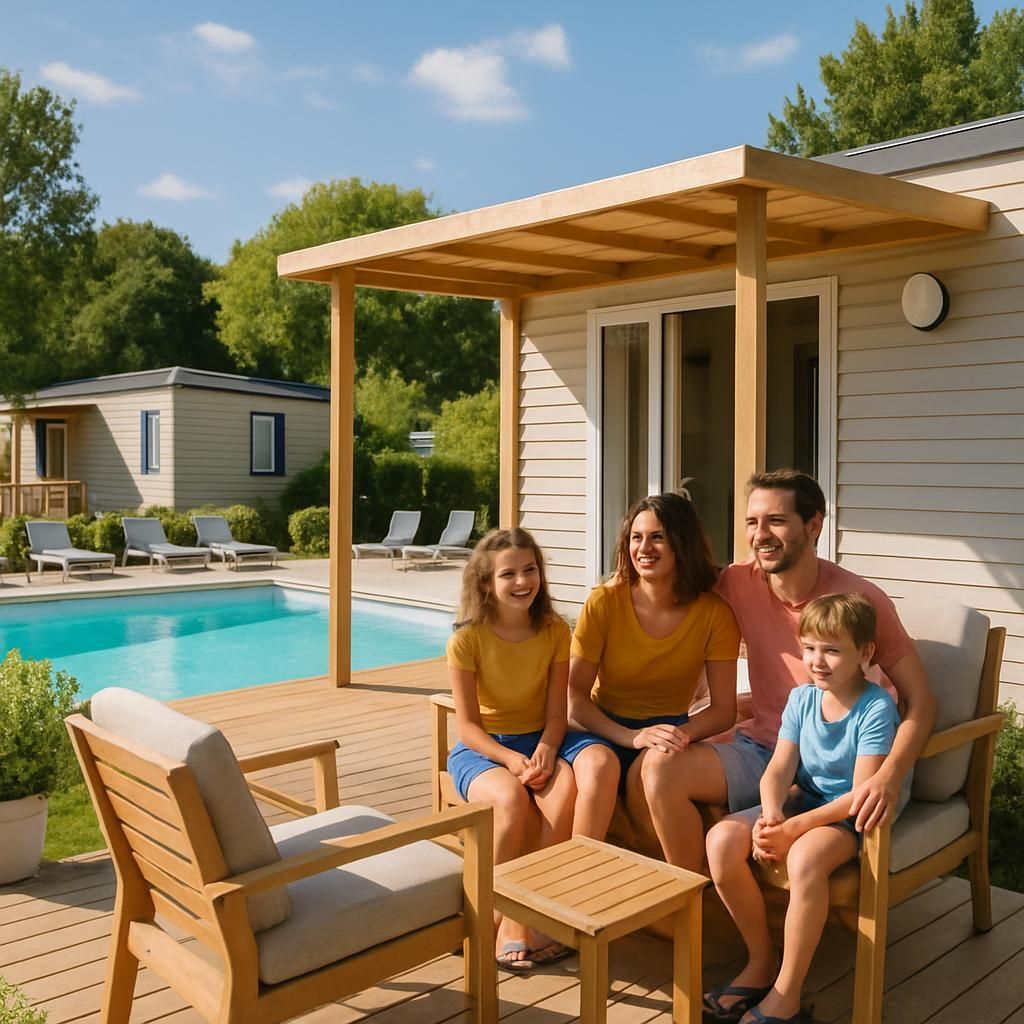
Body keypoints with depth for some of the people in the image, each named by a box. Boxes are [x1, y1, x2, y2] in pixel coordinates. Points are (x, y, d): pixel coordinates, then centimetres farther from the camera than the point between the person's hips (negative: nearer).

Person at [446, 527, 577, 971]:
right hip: (480, 749, -2)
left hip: (537, 742, 3)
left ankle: (524, 921, -18)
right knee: (511, 798, -35)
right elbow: (467, 724, -11)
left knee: (565, 789, -31)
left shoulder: (555, 631, -3)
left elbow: (555, 712, -2)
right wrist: (510, 759, -26)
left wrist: (545, 751, -23)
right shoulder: (468, 639, -12)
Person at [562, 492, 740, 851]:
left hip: (667, 731, 0)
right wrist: (632, 737, -23)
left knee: (658, 765, -34)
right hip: (603, 729, 0)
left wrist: (682, 734, -25)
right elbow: (575, 697, -8)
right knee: (600, 765, -34)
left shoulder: (714, 614, -7)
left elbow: (724, 709, -5)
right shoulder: (604, 602, -10)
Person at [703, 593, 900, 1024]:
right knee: (722, 840, -19)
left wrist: (793, 829, -27)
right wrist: (770, 815, -24)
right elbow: (779, 768, -3)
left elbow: (862, 794, -21)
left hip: (850, 816, -6)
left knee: (804, 857, -38)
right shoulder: (801, 698, 1)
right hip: (803, 800, 6)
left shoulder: (876, 708, -16)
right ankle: (761, 961, 1)